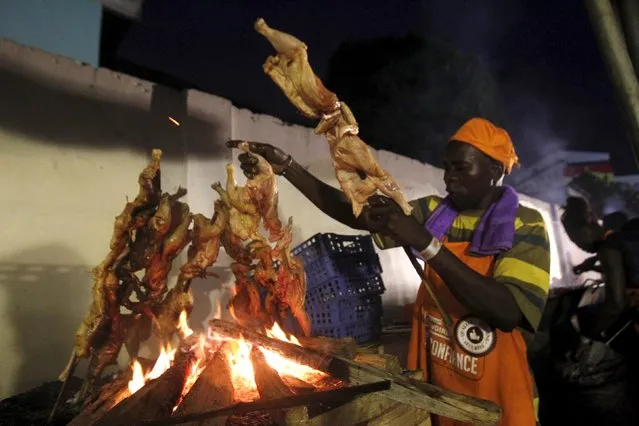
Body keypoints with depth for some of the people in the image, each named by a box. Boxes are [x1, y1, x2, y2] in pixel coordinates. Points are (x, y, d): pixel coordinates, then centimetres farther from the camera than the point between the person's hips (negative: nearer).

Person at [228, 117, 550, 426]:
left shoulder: (526, 226, -12)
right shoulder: (433, 212, 1)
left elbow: (509, 312, -27)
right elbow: (355, 214, -7)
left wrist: (425, 243, -33)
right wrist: (287, 167, -16)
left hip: (494, 396, -3)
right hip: (435, 383, 4)